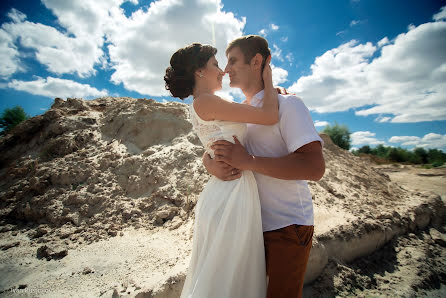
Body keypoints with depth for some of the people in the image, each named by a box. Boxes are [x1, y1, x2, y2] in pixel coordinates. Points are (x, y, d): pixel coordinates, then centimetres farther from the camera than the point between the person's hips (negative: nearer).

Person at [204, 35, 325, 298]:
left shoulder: (286, 104, -13)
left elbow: (315, 167, -24)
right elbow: (210, 150, 11)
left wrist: (247, 161, -26)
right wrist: (211, 164, -14)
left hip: (288, 227, -6)